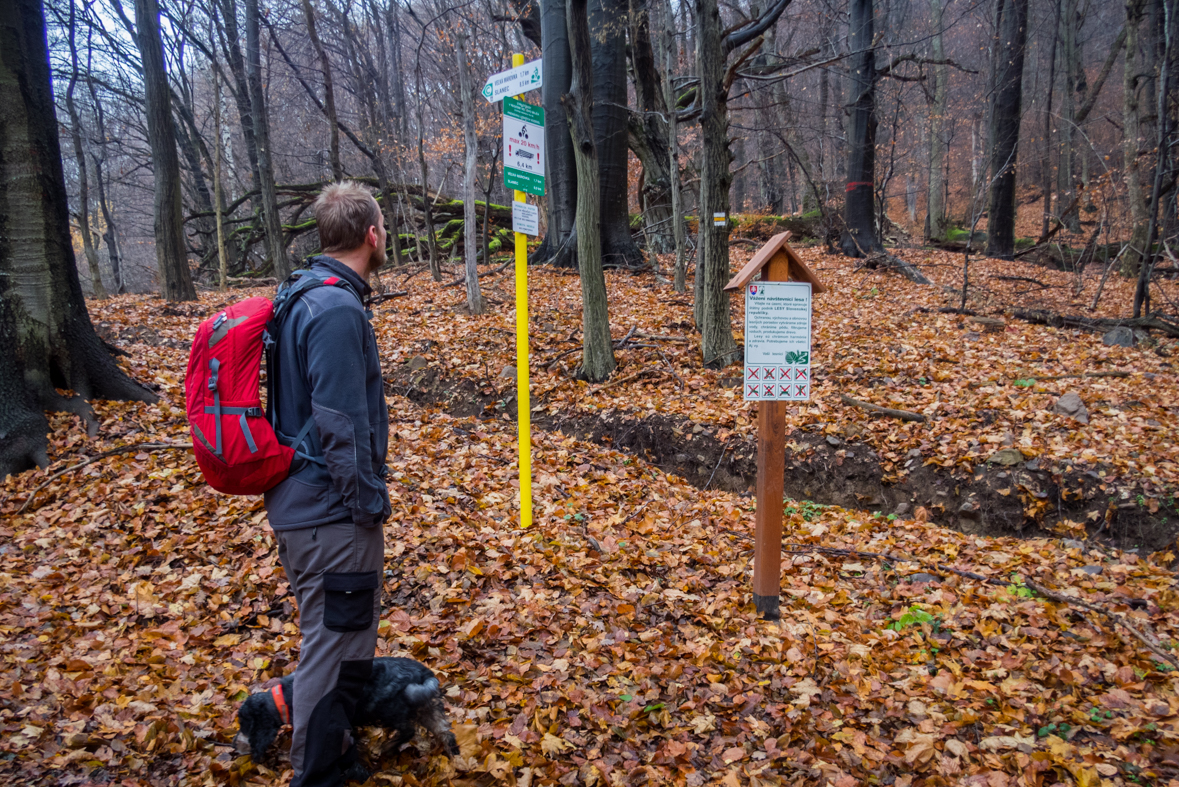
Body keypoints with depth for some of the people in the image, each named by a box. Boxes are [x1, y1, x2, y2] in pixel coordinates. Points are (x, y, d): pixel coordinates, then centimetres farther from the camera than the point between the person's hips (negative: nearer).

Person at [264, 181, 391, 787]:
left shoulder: (301, 296, 11)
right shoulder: (339, 311, -21)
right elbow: (342, 425, -24)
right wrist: (368, 504, -15)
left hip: (298, 504, 10)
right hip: (331, 515, -10)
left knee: (334, 643, 23)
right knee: (335, 651, 3)